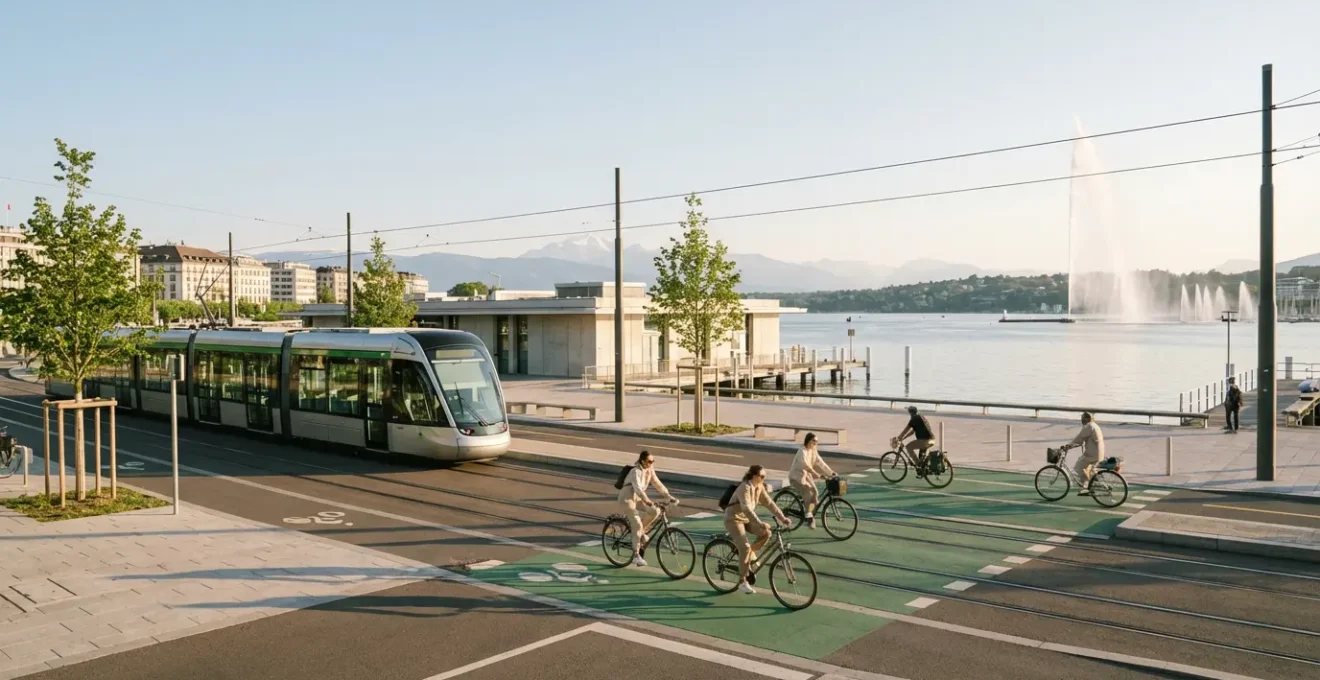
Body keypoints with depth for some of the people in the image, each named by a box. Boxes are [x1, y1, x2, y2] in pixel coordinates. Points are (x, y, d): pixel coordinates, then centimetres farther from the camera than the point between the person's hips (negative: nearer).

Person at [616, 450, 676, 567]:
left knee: (655, 511, -13)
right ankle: (636, 555, -12)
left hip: (638, 498, 8)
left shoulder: (650, 471, 0)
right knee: (638, 525, -19)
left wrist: (669, 497, -10)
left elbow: (658, 484, 0)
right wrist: (647, 501, -49)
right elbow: (638, 488, -37)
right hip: (627, 498, -7)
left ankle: (641, 533, 8)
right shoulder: (636, 471, -24)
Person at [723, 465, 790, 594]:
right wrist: (759, 523, -47)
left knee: (766, 533, -11)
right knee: (745, 547, -21)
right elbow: (746, 508, -38)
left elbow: (769, 503, -1)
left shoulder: (760, 487, -1)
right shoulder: (745, 487, -26)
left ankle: (750, 555, 12)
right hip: (733, 519, -8)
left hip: (746, 518, 8)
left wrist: (782, 518, -11)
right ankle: (742, 582, -12)